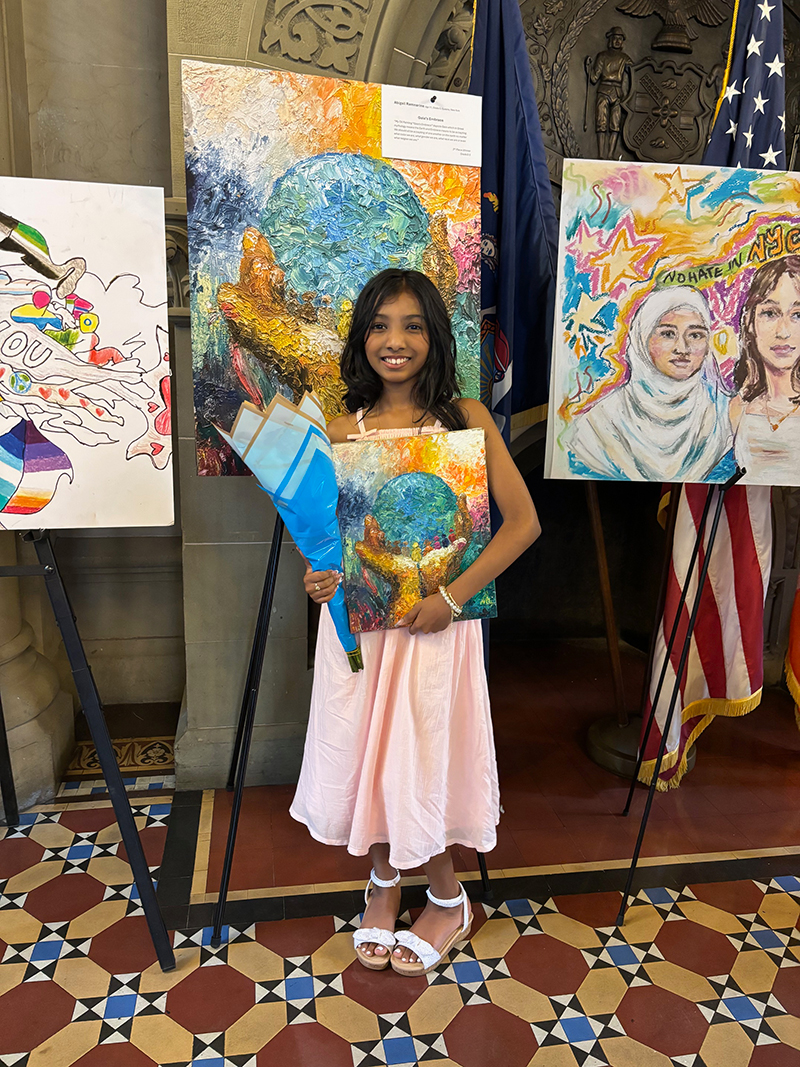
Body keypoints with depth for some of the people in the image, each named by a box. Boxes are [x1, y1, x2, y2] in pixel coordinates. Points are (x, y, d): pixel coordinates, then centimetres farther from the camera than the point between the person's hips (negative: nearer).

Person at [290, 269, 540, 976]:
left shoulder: (465, 418, -6)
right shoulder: (343, 431, 3)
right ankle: (384, 881, 41)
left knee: (424, 758, 7)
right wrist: (319, 575, -10)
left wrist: (451, 598, -17)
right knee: (364, 753, 12)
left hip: (434, 618, -3)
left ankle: (448, 901, 35)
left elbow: (523, 523, -10)